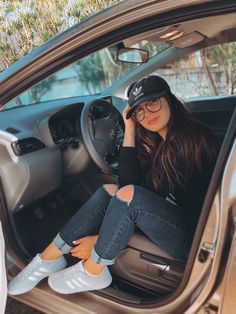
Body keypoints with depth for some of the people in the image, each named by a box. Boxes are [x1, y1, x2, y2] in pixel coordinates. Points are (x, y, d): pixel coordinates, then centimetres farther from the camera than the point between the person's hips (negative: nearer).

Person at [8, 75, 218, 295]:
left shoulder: (193, 138, -17)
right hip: (172, 220, 7)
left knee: (129, 195, -27)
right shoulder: (156, 141, 6)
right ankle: (50, 257, -2)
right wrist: (130, 131, -7)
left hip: (195, 237, -7)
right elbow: (128, 182, -5)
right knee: (110, 191, -8)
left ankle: (92, 273, -7)